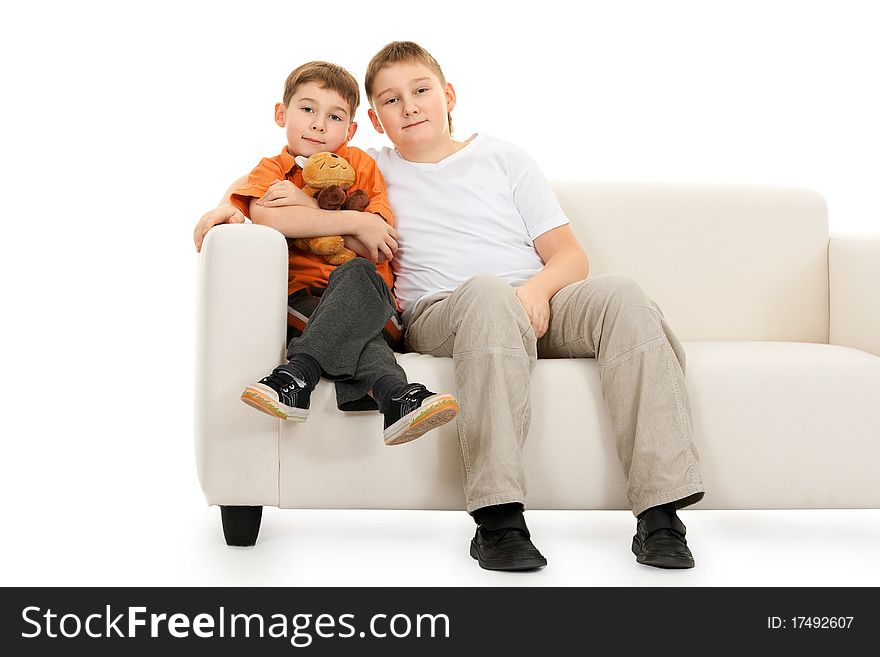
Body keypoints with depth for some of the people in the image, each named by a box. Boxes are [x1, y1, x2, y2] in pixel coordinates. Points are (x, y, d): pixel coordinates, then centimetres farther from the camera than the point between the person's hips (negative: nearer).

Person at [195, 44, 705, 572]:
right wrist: (234, 208, 7)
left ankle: (661, 514, -37)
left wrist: (538, 289, -9)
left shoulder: (502, 157, 22)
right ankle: (499, 519, -47)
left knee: (620, 295, -31)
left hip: (537, 306, 2)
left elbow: (571, 256, 14)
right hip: (441, 314, -2)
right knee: (488, 291, -39)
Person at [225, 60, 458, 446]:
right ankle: (396, 396, -56)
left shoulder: (360, 164, 19)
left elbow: (380, 241, 3)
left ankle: (296, 374, -48)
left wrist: (309, 205, -7)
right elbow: (265, 217, -14)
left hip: (373, 298, 1)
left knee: (357, 273, -35)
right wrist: (355, 222, -15)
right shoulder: (272, 169, 14)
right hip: (305, 298, -1)